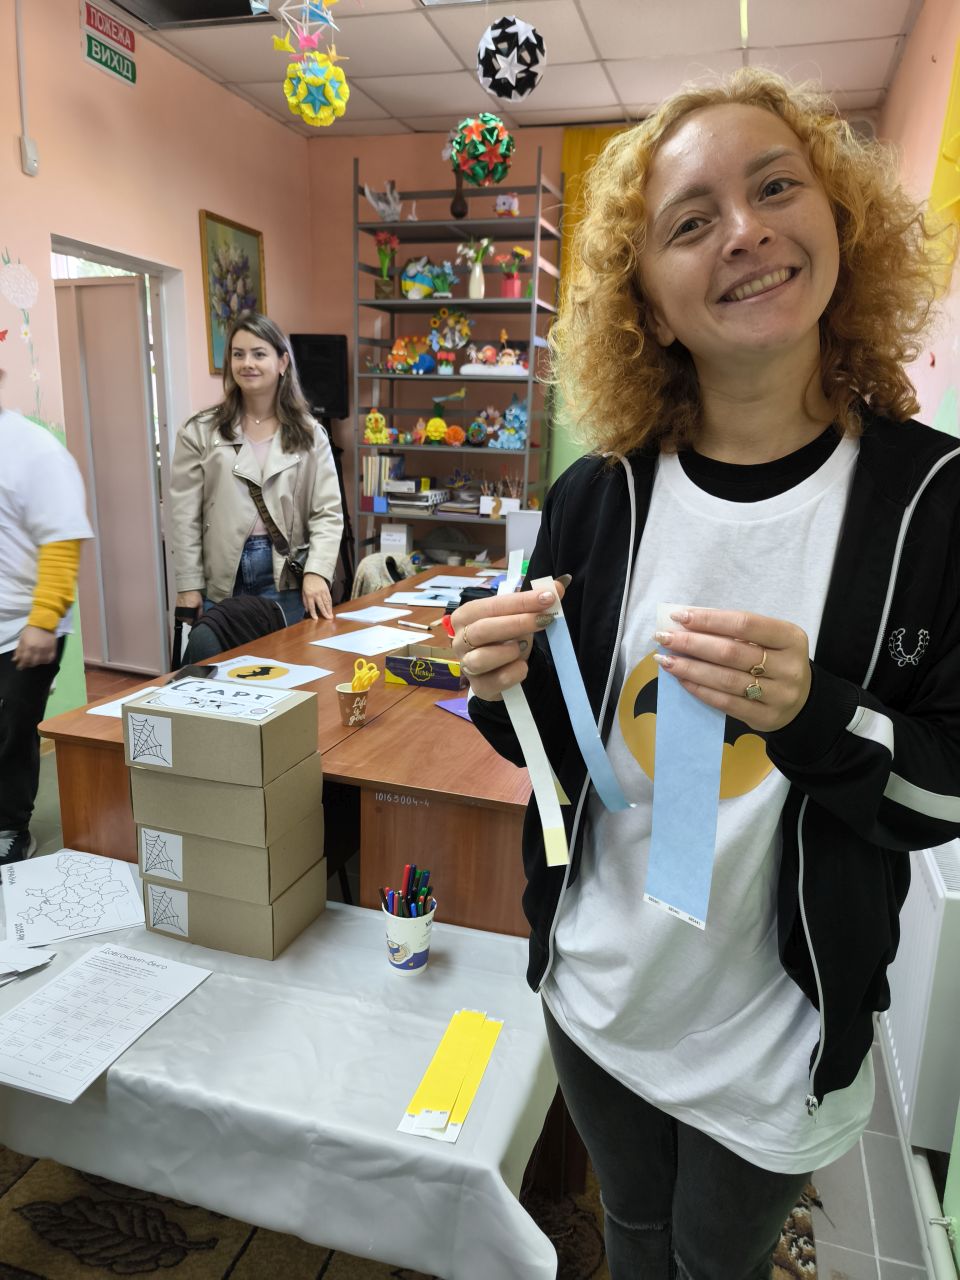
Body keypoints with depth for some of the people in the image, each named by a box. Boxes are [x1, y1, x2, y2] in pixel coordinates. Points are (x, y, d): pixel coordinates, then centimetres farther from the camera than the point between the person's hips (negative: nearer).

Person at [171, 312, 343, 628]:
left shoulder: (309, 434, 5)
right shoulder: (200, 432, 3)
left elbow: (327, 512, -1)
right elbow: (186, 518, 1)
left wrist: (316, 572, -14)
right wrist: (188, 586, -3)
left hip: (285, 578, 0)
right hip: (222, 581, 0)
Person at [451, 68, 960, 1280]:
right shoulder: (599, 499, -11)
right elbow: (556, 747, 0)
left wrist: (813, 716, -29)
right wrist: (507, 693, -20)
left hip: (780, 1027, -1)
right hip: (597, 989, 2)